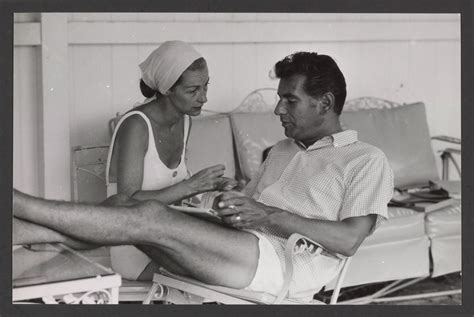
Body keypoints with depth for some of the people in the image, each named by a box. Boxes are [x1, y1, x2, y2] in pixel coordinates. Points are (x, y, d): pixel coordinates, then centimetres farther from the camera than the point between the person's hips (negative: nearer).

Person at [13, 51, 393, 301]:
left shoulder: (368, 160, 5)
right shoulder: (281, 151, 29)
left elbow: (349, 239, -8)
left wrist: (269, 217, -12)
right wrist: (230, 204, 1)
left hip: (283, 265, -8)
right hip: (236, 251, 8)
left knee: (151, 219, -25)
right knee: (124, 205, -15)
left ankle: (17, 203, -23)